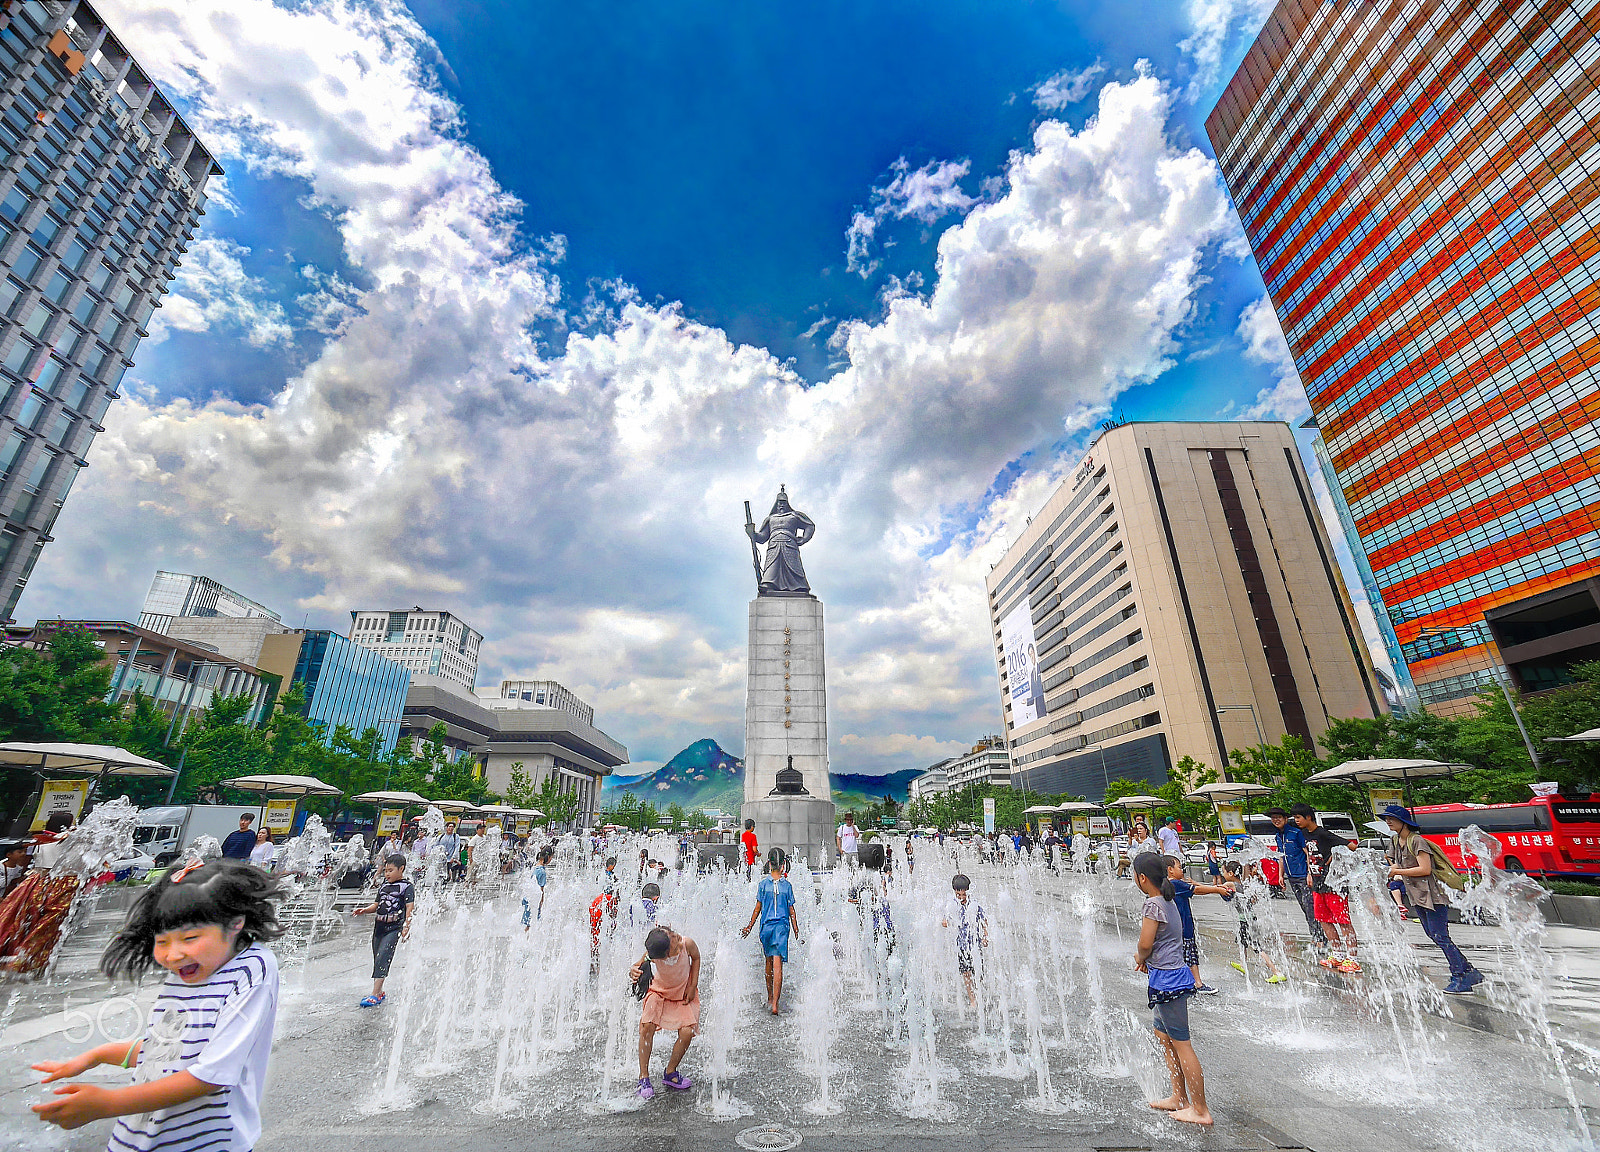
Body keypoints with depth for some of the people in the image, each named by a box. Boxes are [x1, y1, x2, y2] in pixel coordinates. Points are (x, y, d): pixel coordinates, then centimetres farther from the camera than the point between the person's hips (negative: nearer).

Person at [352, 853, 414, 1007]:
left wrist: (406, 926, -23)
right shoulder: (384, 885, 15)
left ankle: (375, 994, -11)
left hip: (394, 927, -7)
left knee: (382, 957, -15)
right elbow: (376, 905, 20)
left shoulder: (407, 886, -7)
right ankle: (379, 992, 27)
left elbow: (410, 908, -14)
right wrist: (364, 910, 0)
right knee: (377, 958, 13)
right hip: (379, 926, 7)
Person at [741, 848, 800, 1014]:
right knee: (769, 961, 6)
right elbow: (758, 907, 10)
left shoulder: (787, 885, 2)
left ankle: (774, 1003, 1)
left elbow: (791, 910, 7)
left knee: (777, 962, -2)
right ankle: (770, 998, 15)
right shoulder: (763, 884, 4)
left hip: (782, 925, -1)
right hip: (766, 925, 1)